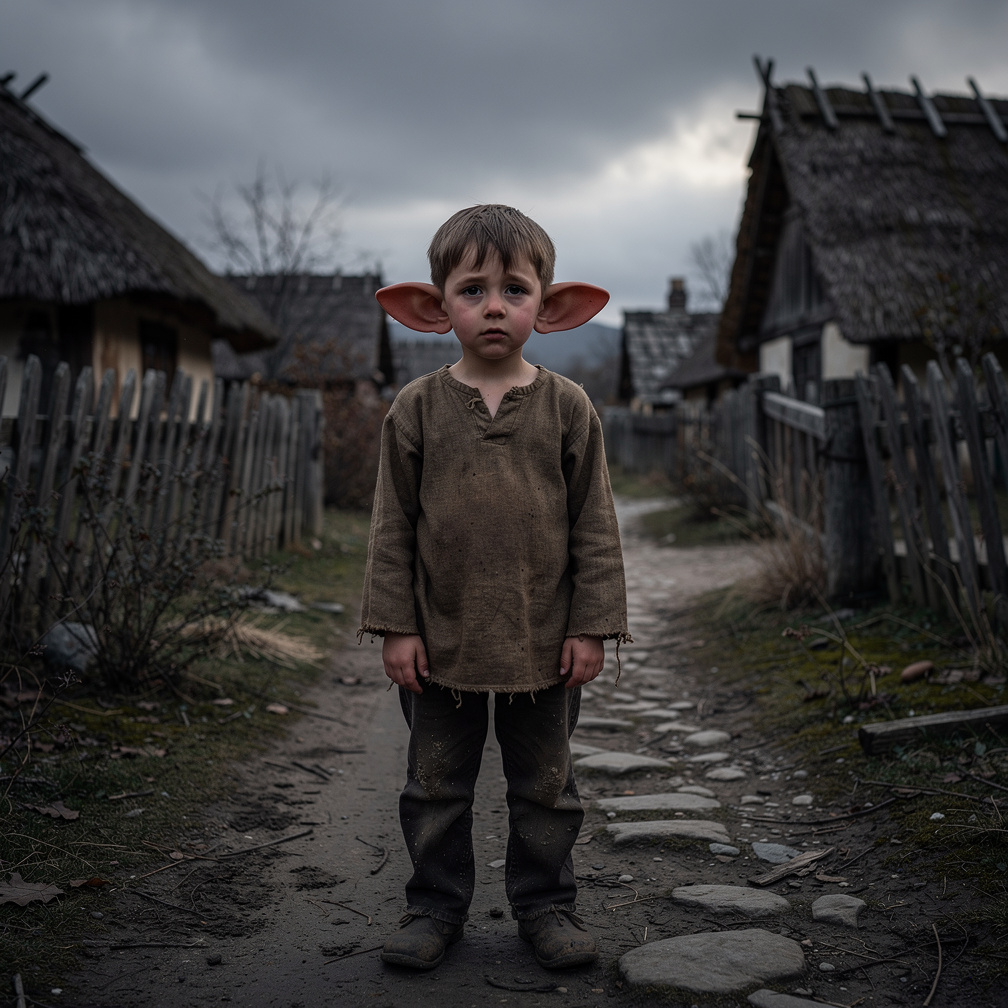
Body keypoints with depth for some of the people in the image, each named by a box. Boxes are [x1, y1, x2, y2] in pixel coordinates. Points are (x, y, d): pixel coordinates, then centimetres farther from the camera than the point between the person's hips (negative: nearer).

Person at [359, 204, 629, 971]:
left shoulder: (568, 408, -2)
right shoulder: (418, 409, -2)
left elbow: (595, 526, 0)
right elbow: (393, 526, 0)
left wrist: (592, 626, -4)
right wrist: (395, 626, -4)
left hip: (544, 644, 0)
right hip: (442, 641, 0)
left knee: (545, 786, 14)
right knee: (437, 786, 13)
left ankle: (545, 904, 31)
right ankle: (436, 906, 30)